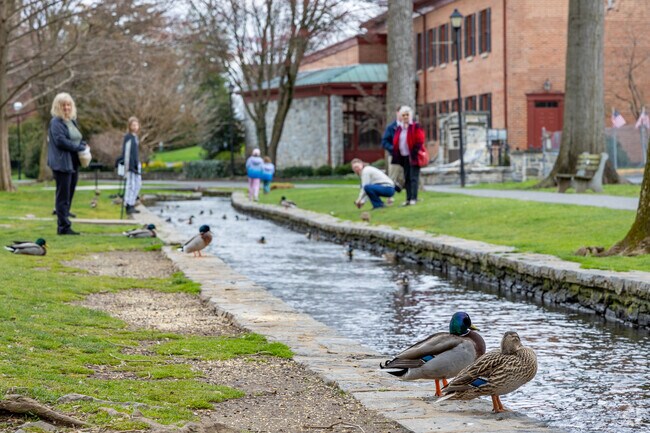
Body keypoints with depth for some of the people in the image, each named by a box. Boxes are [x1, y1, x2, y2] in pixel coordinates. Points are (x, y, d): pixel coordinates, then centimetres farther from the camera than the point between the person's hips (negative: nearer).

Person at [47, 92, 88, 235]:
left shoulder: (72, 121, 17)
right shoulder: (56, 122, -8)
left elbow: (77, 138, 26)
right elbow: (60, 141, -18)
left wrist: (84, 145, 4)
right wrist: (79, 147, -13)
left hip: (73, 163, 8)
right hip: (62, 164, -8)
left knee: (69, 196, 10)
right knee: (63, 197, -6)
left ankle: (63, 225, 16)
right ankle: (64, 227, -4)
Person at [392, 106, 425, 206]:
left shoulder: (416, 127, -5)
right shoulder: (399, 128, 13)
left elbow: (419, 142, -10)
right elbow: (396, 143, 16)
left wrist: (414, 154, -17)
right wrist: (396, 156, 6)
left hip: (412, 157, -7)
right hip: (403, 157, 7)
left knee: (413, 178, -8)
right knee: (406, 179, 8)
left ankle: (413, 199, -8)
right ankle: (408, 199, 12)